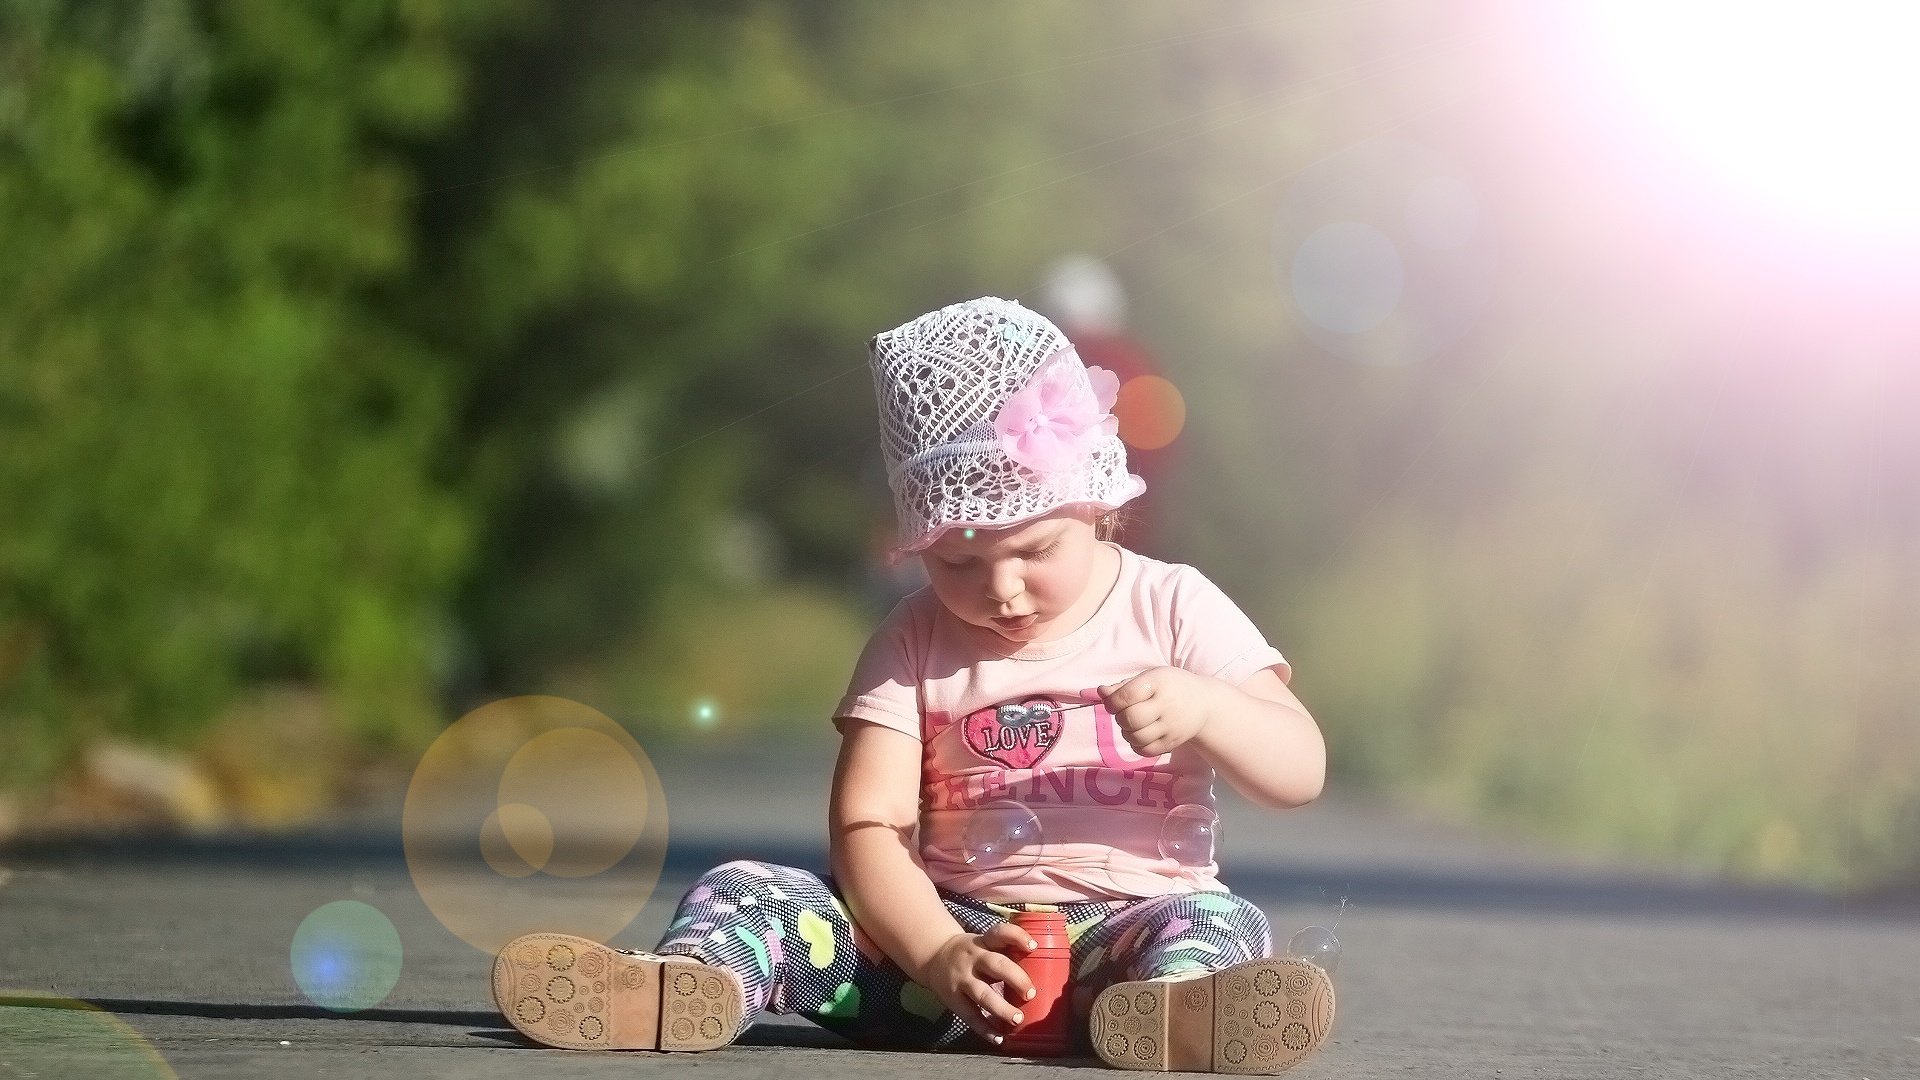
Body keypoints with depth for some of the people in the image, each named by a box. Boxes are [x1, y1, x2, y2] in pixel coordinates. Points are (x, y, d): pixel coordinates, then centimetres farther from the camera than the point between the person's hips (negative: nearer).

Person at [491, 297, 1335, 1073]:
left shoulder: (1172, 610, 6)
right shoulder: (918, 642, 9)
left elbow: (1299, 774, 2)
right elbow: (866, 827, -2)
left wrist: (1203, 706, -20)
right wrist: (942, 957, -21)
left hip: (1122, 930, -1)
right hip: (947, 931, 2)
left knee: (1217, 927, -34)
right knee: (740, 890, -18)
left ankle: (1170, 1010, -68)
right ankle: (682, 986, -51)